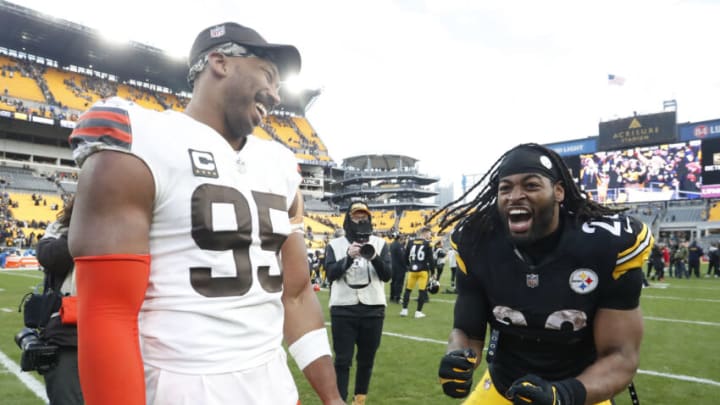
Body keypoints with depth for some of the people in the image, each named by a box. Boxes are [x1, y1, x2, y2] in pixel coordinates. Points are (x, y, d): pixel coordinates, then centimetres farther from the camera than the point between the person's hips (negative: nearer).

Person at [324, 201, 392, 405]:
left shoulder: (380, 244, 4)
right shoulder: (335, 244, 1)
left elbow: (387, 275, -4)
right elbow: (330, 273, -9)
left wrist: (375, 258, -23)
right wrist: (348, 257, -24)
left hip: (373, 309, 2)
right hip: (343, 309, -2)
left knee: (367, 359, 14)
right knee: (342, 360, 1)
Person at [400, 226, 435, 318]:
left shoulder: (410, 242, 4)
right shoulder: (427, 244, -7)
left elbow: (406, 257, 9)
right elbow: (430, 259, -9)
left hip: (412, 270, 3)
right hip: (423, 270, -3)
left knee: (408, 289, 12)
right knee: (422, 290, 3)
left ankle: (404, 310, 14)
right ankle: (418, 312, 6)